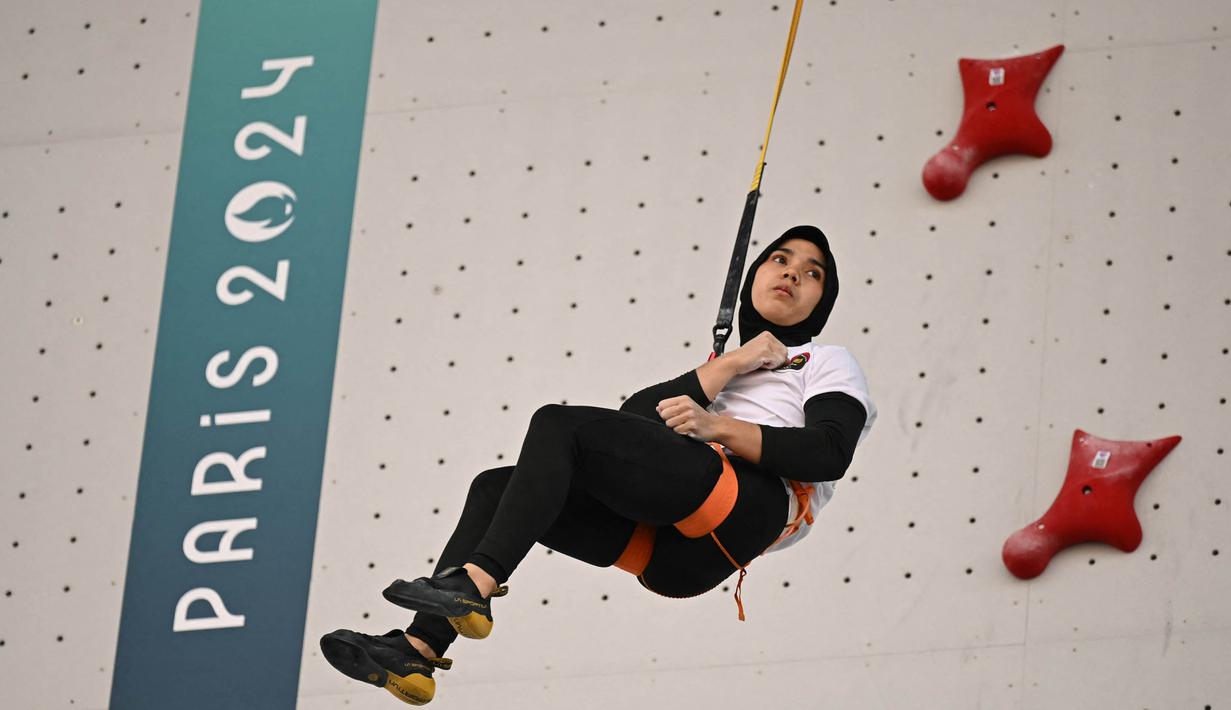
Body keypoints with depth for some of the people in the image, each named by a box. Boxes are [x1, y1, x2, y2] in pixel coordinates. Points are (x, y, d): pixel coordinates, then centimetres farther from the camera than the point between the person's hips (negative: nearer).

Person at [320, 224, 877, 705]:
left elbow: (829, 454, -3)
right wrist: (725, 368, 7)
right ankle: (419, 648, -19)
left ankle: (476, 583, -37)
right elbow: (634, 418, 17)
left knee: (559, 423, -21)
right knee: (496, 487, -3)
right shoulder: (723, 360, 38)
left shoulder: (827, 362, 21)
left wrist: (717, 427, -12)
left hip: (750, 499, -7)